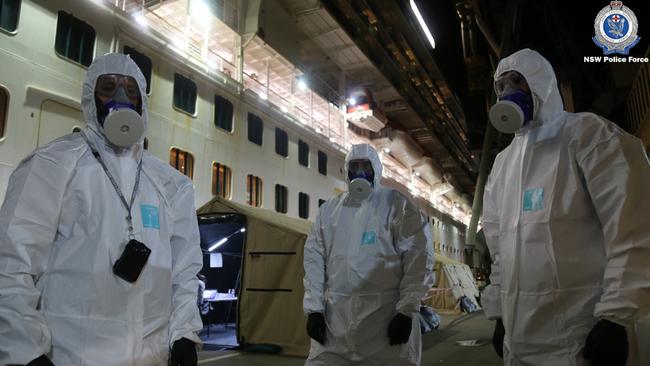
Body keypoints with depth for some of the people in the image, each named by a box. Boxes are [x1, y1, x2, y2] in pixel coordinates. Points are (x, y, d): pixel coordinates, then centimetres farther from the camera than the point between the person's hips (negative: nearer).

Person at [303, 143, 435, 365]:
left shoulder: (395, 204, 1)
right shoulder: (329, 209, 12)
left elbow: (418, 255, -4)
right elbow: (314, 258, 10)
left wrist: (407, 310, -9)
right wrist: (313, 308, 3)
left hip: (387, 313, -3)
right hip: (334, 315, 3)